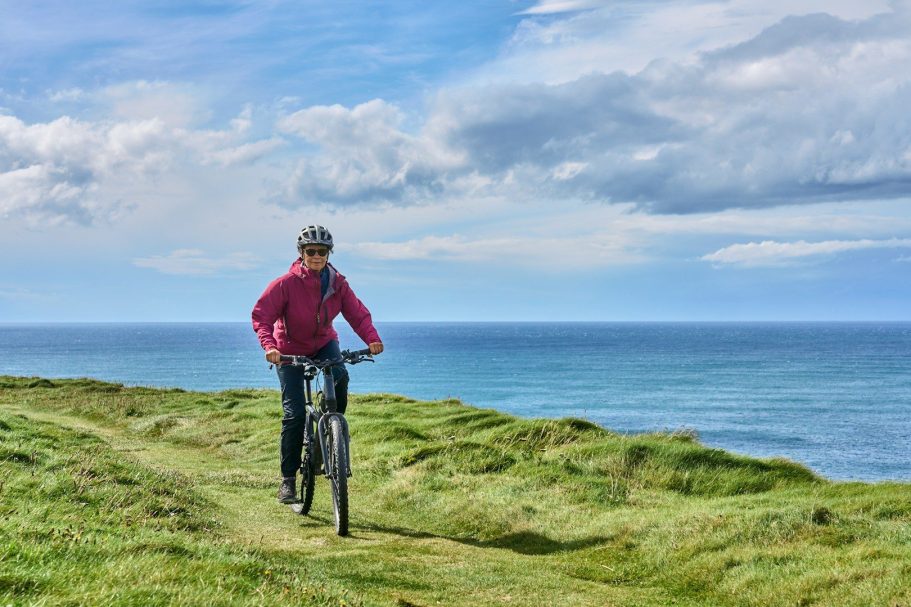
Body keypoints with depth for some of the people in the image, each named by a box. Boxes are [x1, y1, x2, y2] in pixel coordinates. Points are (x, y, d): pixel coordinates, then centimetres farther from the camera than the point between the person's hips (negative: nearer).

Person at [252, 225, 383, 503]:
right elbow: (261, 315, -23)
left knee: (339, 376, -31)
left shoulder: (337, 283, -12)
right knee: (294, 413, -9)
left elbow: (357, 313, -12)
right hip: (290, 349, -3)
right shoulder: (286, 283, -22)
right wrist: (269, 345, -40)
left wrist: (372, 338, -30)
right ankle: (288, 479, 1)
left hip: (323, 343, 3)